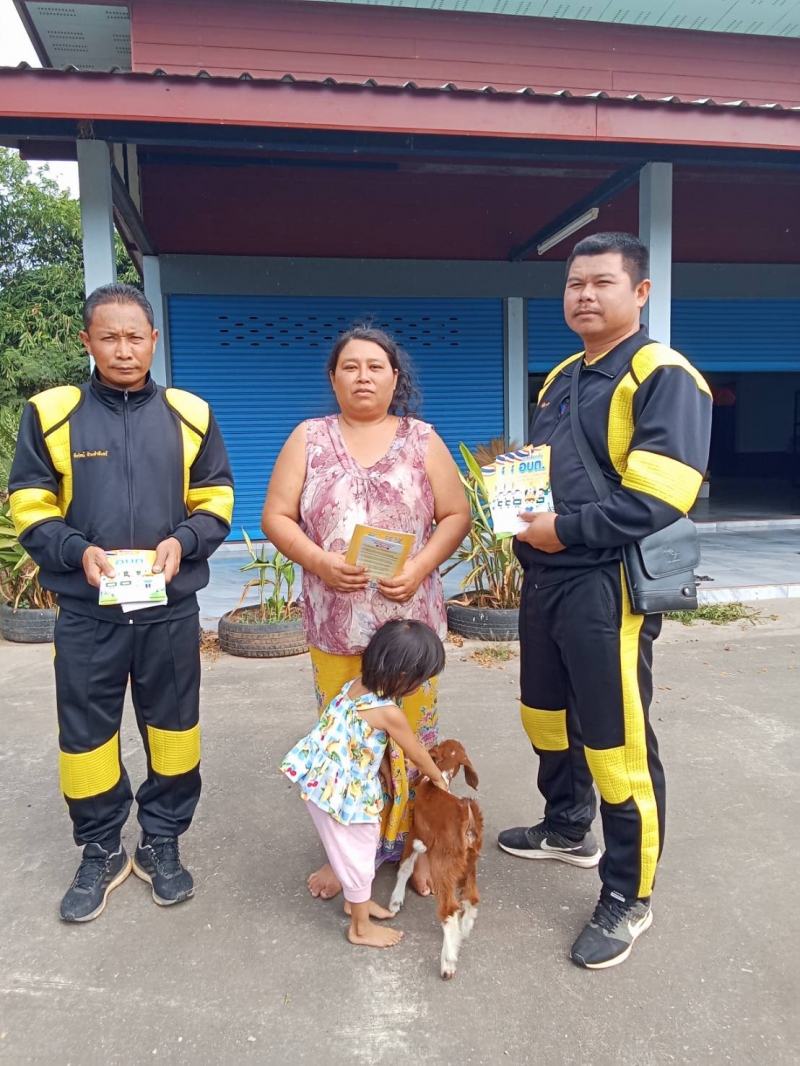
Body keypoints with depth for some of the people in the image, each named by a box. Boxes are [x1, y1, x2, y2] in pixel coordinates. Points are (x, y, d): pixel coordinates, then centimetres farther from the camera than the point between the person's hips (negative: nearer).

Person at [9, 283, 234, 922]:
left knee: (172, 724, 12)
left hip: (171, 607, 1)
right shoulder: (50, 414, -1)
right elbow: (31, 509, 1)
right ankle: (101, 852, 31)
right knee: (87, 732, 10)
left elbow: (216, 502, 5)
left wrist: (181, 542, -15)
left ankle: (162, 842, 33)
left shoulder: (190, 414, 2)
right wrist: (78, 552, -17)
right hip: (87, 611, 0)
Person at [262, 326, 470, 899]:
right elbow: (277, 517, 2)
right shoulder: (309, 439, 5)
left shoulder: (422, 440, 4)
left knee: (412, 735, 8)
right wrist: (319, 561, -14)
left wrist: (421, 566, -14)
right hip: (336, 623, 1)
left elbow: (456, 515, 3)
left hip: (409, 619, 0)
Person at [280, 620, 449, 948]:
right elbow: (418, 755, -10)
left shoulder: (359, 684, -3)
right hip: (340, 791, -8)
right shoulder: (388, 713, -27)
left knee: (361, 846, 25)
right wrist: (438, 778, 10)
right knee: (356, 853, 11)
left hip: (324, 780, 8)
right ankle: (361, 927, 29)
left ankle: (356, 901, 46)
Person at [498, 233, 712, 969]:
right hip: (545, 579, 9)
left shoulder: (664, 378, -12)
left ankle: (628, 898, 20)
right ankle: (568, 830, 46)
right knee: (547, 716, 22)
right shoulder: (561, 379, 16)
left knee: (616, 743, 1)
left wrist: (564, 529, -20)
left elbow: (658, 497, -22)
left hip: (607, 588, -9)